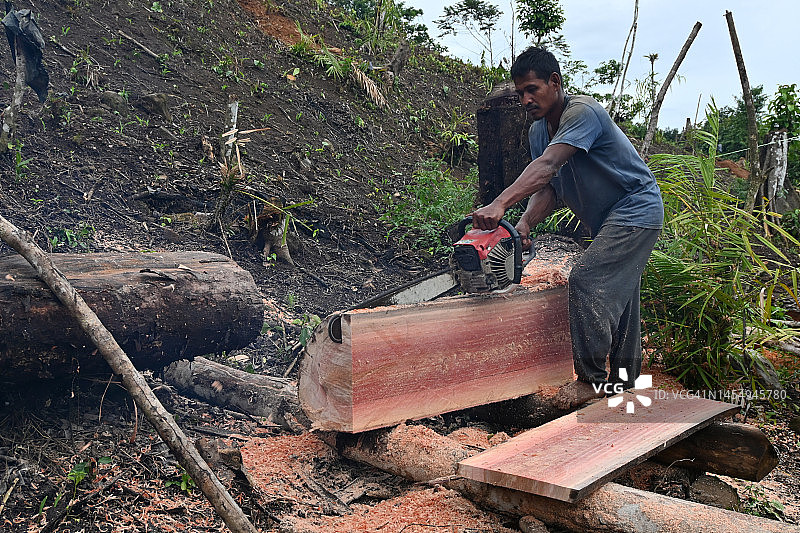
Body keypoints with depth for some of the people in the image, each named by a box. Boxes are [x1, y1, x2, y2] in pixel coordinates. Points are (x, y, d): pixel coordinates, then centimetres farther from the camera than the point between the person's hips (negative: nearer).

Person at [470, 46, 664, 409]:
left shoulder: (583, 112, -23)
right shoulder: (538, 131, 4)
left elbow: (546, 167, -38)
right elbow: (548, 189, -3)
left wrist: (499, 205, -49)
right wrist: (524, 225, -21)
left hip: (637, 209, -10)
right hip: (608, 219, 10)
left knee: (586, 280, -18)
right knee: (618, 294, 14)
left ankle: (592, 379, -8)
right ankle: (624, 377, 25)